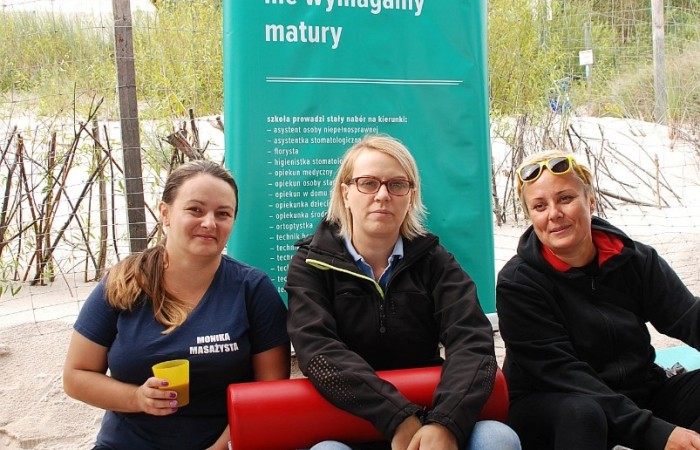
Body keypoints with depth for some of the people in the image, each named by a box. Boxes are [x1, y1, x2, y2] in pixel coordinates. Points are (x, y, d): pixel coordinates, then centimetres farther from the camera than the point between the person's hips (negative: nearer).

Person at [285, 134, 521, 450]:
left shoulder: (434, 260, 4)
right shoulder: (311, 264, -1)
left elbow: (472, 341, -11)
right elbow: (317, 349, -17)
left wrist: (445, 424, -30)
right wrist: (400, 420, -29)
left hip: (427, 413, 1)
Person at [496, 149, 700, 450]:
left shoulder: (635, 260, 2)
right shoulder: (517, 283, -12)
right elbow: (560, 372, -20)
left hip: (639, 397, 5)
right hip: (548, 409, -4)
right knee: (581, 411, -36)